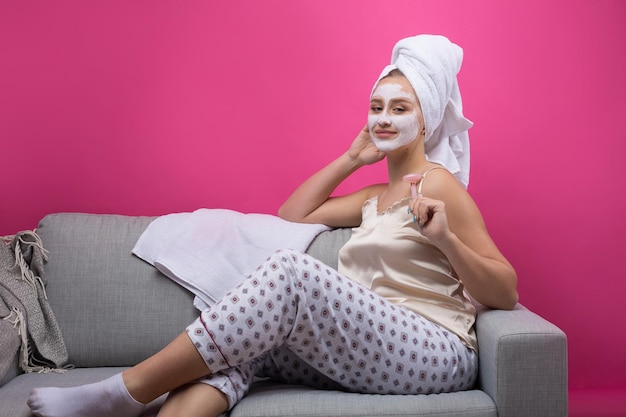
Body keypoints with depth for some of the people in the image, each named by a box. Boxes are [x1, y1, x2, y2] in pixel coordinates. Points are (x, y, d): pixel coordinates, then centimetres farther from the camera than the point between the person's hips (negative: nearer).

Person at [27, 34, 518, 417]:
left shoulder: (436, 183, 0)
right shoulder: (375, 197, 24)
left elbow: (505, 293, -6)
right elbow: (293, 214, 24)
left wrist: (446, 240, -24)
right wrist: (352, 157, 21)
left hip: (434, 355, -7)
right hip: (368, 353, 7)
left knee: (292, 270, -29)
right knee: (234, 345, -18)